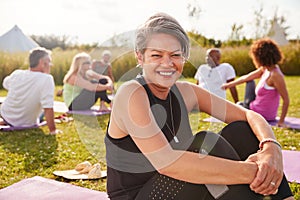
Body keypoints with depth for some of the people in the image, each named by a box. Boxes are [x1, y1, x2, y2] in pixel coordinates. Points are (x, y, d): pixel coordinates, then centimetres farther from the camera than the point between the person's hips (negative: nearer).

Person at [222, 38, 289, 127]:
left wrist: (281, 121, -22)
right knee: (249, 81, 25)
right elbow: (247, 78, 10)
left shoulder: (275, 75, -29)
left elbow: (286, 100, -27)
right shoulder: (265, 69, -3)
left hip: (261, 115, -9)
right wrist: (230, 84, 21)